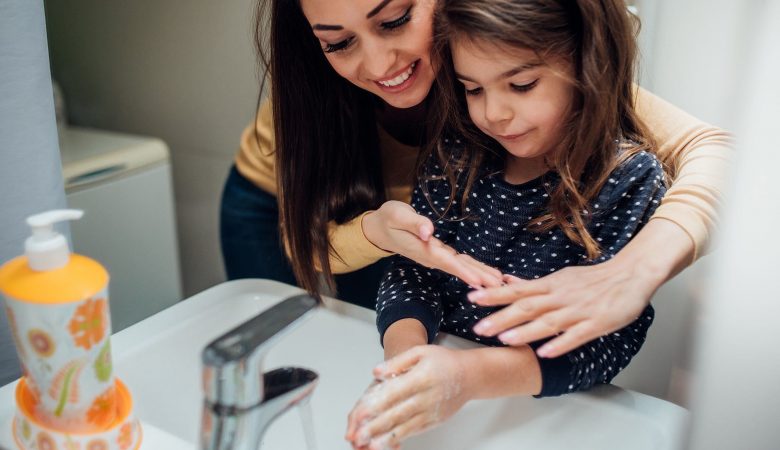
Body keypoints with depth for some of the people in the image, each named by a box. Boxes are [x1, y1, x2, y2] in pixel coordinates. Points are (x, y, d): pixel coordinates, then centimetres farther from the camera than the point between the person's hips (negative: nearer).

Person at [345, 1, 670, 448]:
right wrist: (404, 350, -24)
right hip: (437, 366, 2)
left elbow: (612, 339, -17)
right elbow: (414, 270, -3)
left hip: (547, 408, -1)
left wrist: (474, 374, -31)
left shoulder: (631, 180, -13)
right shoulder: (459, 154, -2)